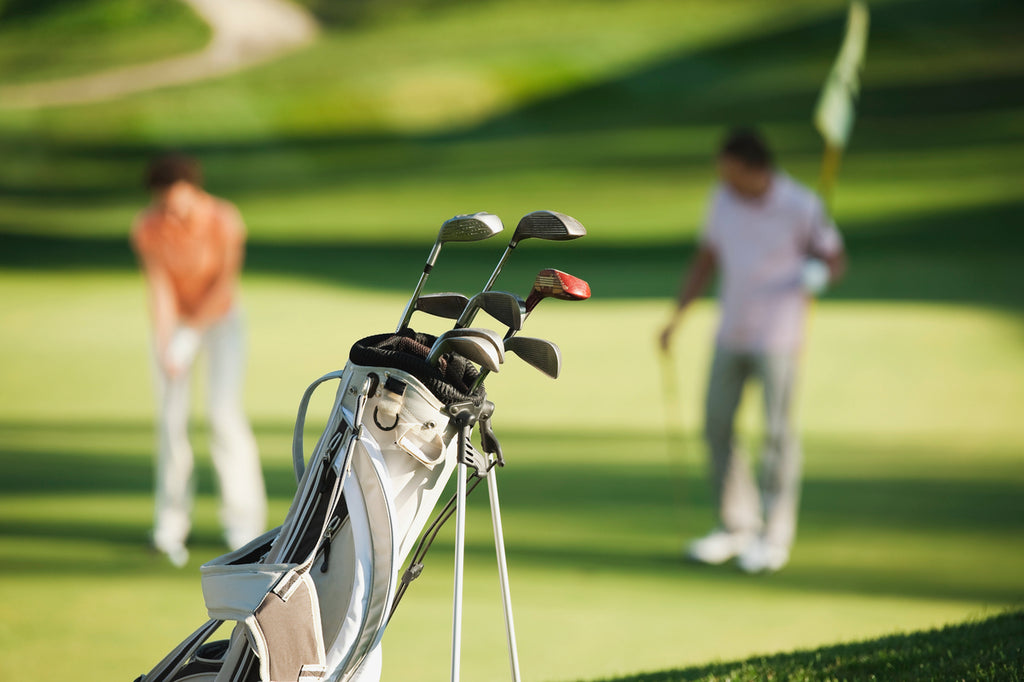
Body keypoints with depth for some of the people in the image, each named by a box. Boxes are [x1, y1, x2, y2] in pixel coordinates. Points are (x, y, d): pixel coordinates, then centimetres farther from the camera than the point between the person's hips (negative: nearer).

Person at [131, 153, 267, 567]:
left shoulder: (226, 221, -28)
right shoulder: (146, 229, -22)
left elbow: (225, 284, -22)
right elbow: (159, 289, -22)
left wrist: (190, 335, -25)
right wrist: (165, 347, -32)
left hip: (221, 319, -2)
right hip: (174, 319, 2)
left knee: (225, 413, -15)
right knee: (171, 419, -5)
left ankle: (243, 524, -11)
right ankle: (171, 525, 6)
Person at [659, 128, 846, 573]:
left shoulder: (800, 206, -13)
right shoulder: (723, 199, 3)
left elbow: (836, 258, -4)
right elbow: (705, 261, 13)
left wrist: (819, 273, -28)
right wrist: (677, 317, 9)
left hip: (777, 336, -6)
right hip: (731, 332, 6)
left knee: (777, 433, -5)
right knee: (717, 425, 7)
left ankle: (775, 539, 5)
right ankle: (737, 528, 20)